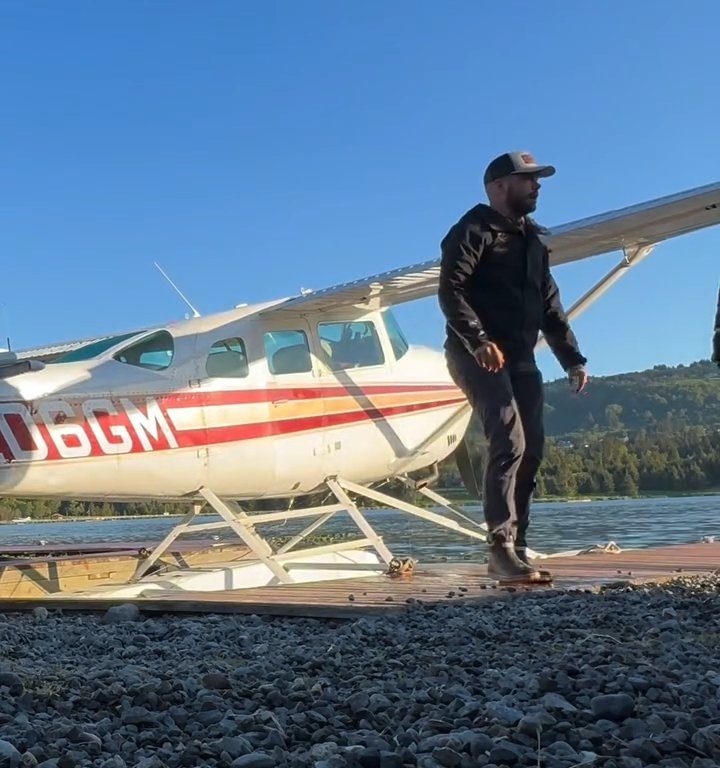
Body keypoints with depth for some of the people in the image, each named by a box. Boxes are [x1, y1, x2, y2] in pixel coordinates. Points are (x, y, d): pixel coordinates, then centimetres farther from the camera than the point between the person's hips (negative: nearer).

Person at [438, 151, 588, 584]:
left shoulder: (532, 240, 24)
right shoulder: (474, 230, -2)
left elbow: (551, 308, 24)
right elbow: (450, 291, -16)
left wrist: (572, 360, 16)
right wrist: (479, 341, -29)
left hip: (520, 358, 9)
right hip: (478, 355, -8)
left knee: (531, 449, 2)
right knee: (510, 442, -20)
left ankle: (516, 548, 8)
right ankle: (502, 549, -20)